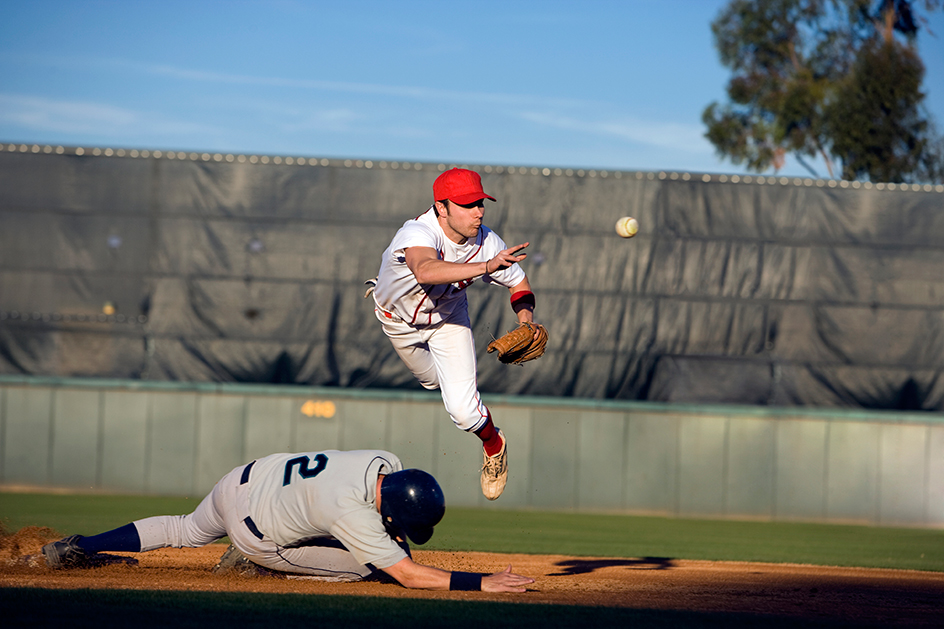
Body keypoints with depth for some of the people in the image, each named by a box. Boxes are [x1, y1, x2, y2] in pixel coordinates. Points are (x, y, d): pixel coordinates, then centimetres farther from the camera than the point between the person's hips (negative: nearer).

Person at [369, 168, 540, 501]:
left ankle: (493, 445, 19)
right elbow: (426, 272, -66)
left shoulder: (487, 243, -30)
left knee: (463, 409, -13)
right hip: (399, 320, -1)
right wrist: (486, 266, -76)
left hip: (448, 319, 1)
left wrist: (527, 323, -32)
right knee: (432, 379, 24)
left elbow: (519, 285, -11)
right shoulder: (417, 234, -43)